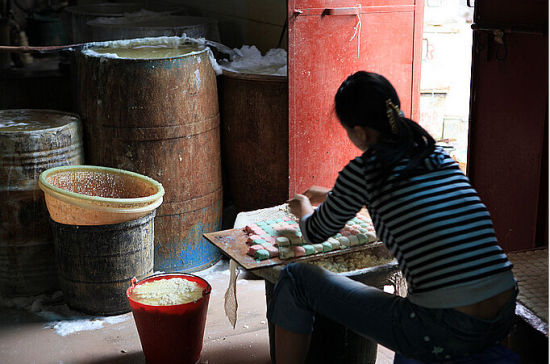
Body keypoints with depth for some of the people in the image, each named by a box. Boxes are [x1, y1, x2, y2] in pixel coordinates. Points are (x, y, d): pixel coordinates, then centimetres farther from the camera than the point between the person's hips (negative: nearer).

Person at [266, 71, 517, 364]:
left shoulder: (365, 170, -8)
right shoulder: (438, 155, 11)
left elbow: (315, 233, 10)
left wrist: (304, 210, 35)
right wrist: (329, 195, 47)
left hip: (444, 337, -7)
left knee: (296, 279, 4)